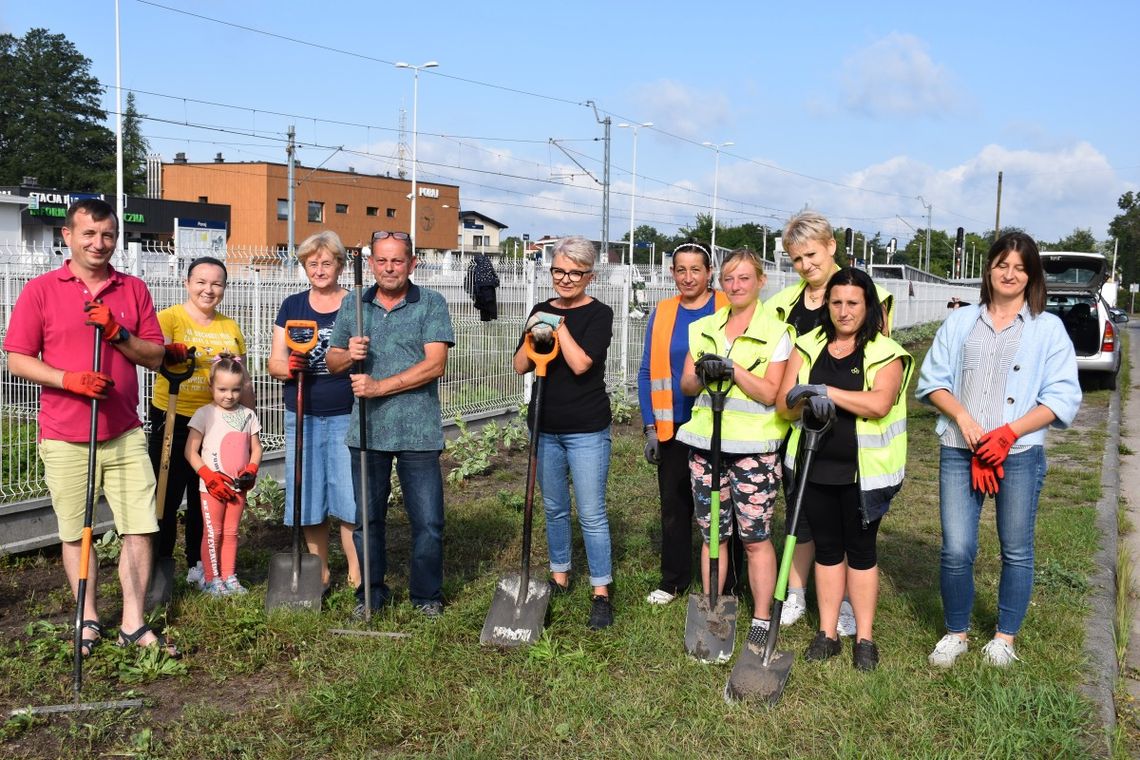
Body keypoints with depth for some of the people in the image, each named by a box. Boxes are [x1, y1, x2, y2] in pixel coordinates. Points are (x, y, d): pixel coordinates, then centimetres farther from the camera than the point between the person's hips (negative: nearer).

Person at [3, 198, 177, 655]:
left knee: (139, 529, -1)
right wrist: (69, 379, -16)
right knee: (76, 534, 8)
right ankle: (89, 620, 23)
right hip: (64, 438, -1)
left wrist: (118, 333, -11)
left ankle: (133, 624, 9)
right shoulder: (41, 290, 0)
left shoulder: (134, 290, 7)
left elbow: (155, 356, 6)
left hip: (124, 434, 2)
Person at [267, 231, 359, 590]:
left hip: (347, 416, -3)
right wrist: (289, 367, -15)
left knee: (350, 498, -6)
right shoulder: (292, 307, 10)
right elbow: (275, 362, 8)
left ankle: (356, 575, 5)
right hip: (302, 417, 3)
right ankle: (320, 574, 21)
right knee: (309, 498, 7)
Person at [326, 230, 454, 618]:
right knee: (367, 518, 12)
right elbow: (332, 361, 14)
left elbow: (435, 365, -12)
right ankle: (370, 591, 27)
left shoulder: (431, 304, -2)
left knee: (428, 521, 2)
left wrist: (379, 387, -16)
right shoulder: (352, 306, 10)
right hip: (366, 431, 3)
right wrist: (348, 354, -10)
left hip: (418, 433, -3)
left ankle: (426, 594, 19)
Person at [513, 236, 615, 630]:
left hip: (586, 429, -5)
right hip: (545, 426, 5)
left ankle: (601, 593, 5)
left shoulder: (598, 314, -7)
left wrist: (559, 325, -16)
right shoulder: (541, 311, 8)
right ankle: (559, 576, 31)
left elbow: (581, 364, -19)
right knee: (554, 508, 16)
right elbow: (520, 367, 2)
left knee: (592, 513, -3)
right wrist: (533, 336, -15)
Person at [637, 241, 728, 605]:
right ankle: (673, 580, 25)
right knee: (674, 504, 11)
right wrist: (650, 428, 1)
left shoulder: (729, 310, -5)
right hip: (674, 428, 3)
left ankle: (725, 584, 18)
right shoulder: (661, 314, 5)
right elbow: (648, 372, 6)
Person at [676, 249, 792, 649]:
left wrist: (732, 368, -20)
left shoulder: (775, 332, -3)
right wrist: (702, 374, -11)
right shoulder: (704, 328, 12)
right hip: (706, 443, 4)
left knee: (755, 537, -1)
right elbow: (687, 386, 10)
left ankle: (761, 619, 11)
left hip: (753, 448, -4)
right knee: (712, 533, 10)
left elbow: (770, 393, -9)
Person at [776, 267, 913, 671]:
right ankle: (827, 633, 22)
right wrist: (806, 399, -20)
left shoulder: (885, 353, -4)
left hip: (863, 471, -3)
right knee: (827, 547, 12)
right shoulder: (808, 347, 6)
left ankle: (864, 637, 19)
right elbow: (784, 403, 1)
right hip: (815, 467, 3)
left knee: (861, 549, 8)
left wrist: (826, 391, -22)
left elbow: (879, 403, -21)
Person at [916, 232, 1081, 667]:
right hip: (959, 451, 1)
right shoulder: (960, 322, 11)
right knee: (956, 550, -3)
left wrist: (1008, 433, -12)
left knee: (1016, 550, 8)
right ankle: (956, 633, 17)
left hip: (1020, 454, -1)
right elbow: (932, 380, 8)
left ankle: (1005, 637, 26)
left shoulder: (1048, 328, 5)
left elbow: (1062, 397, -1)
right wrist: (963, 417, -9)